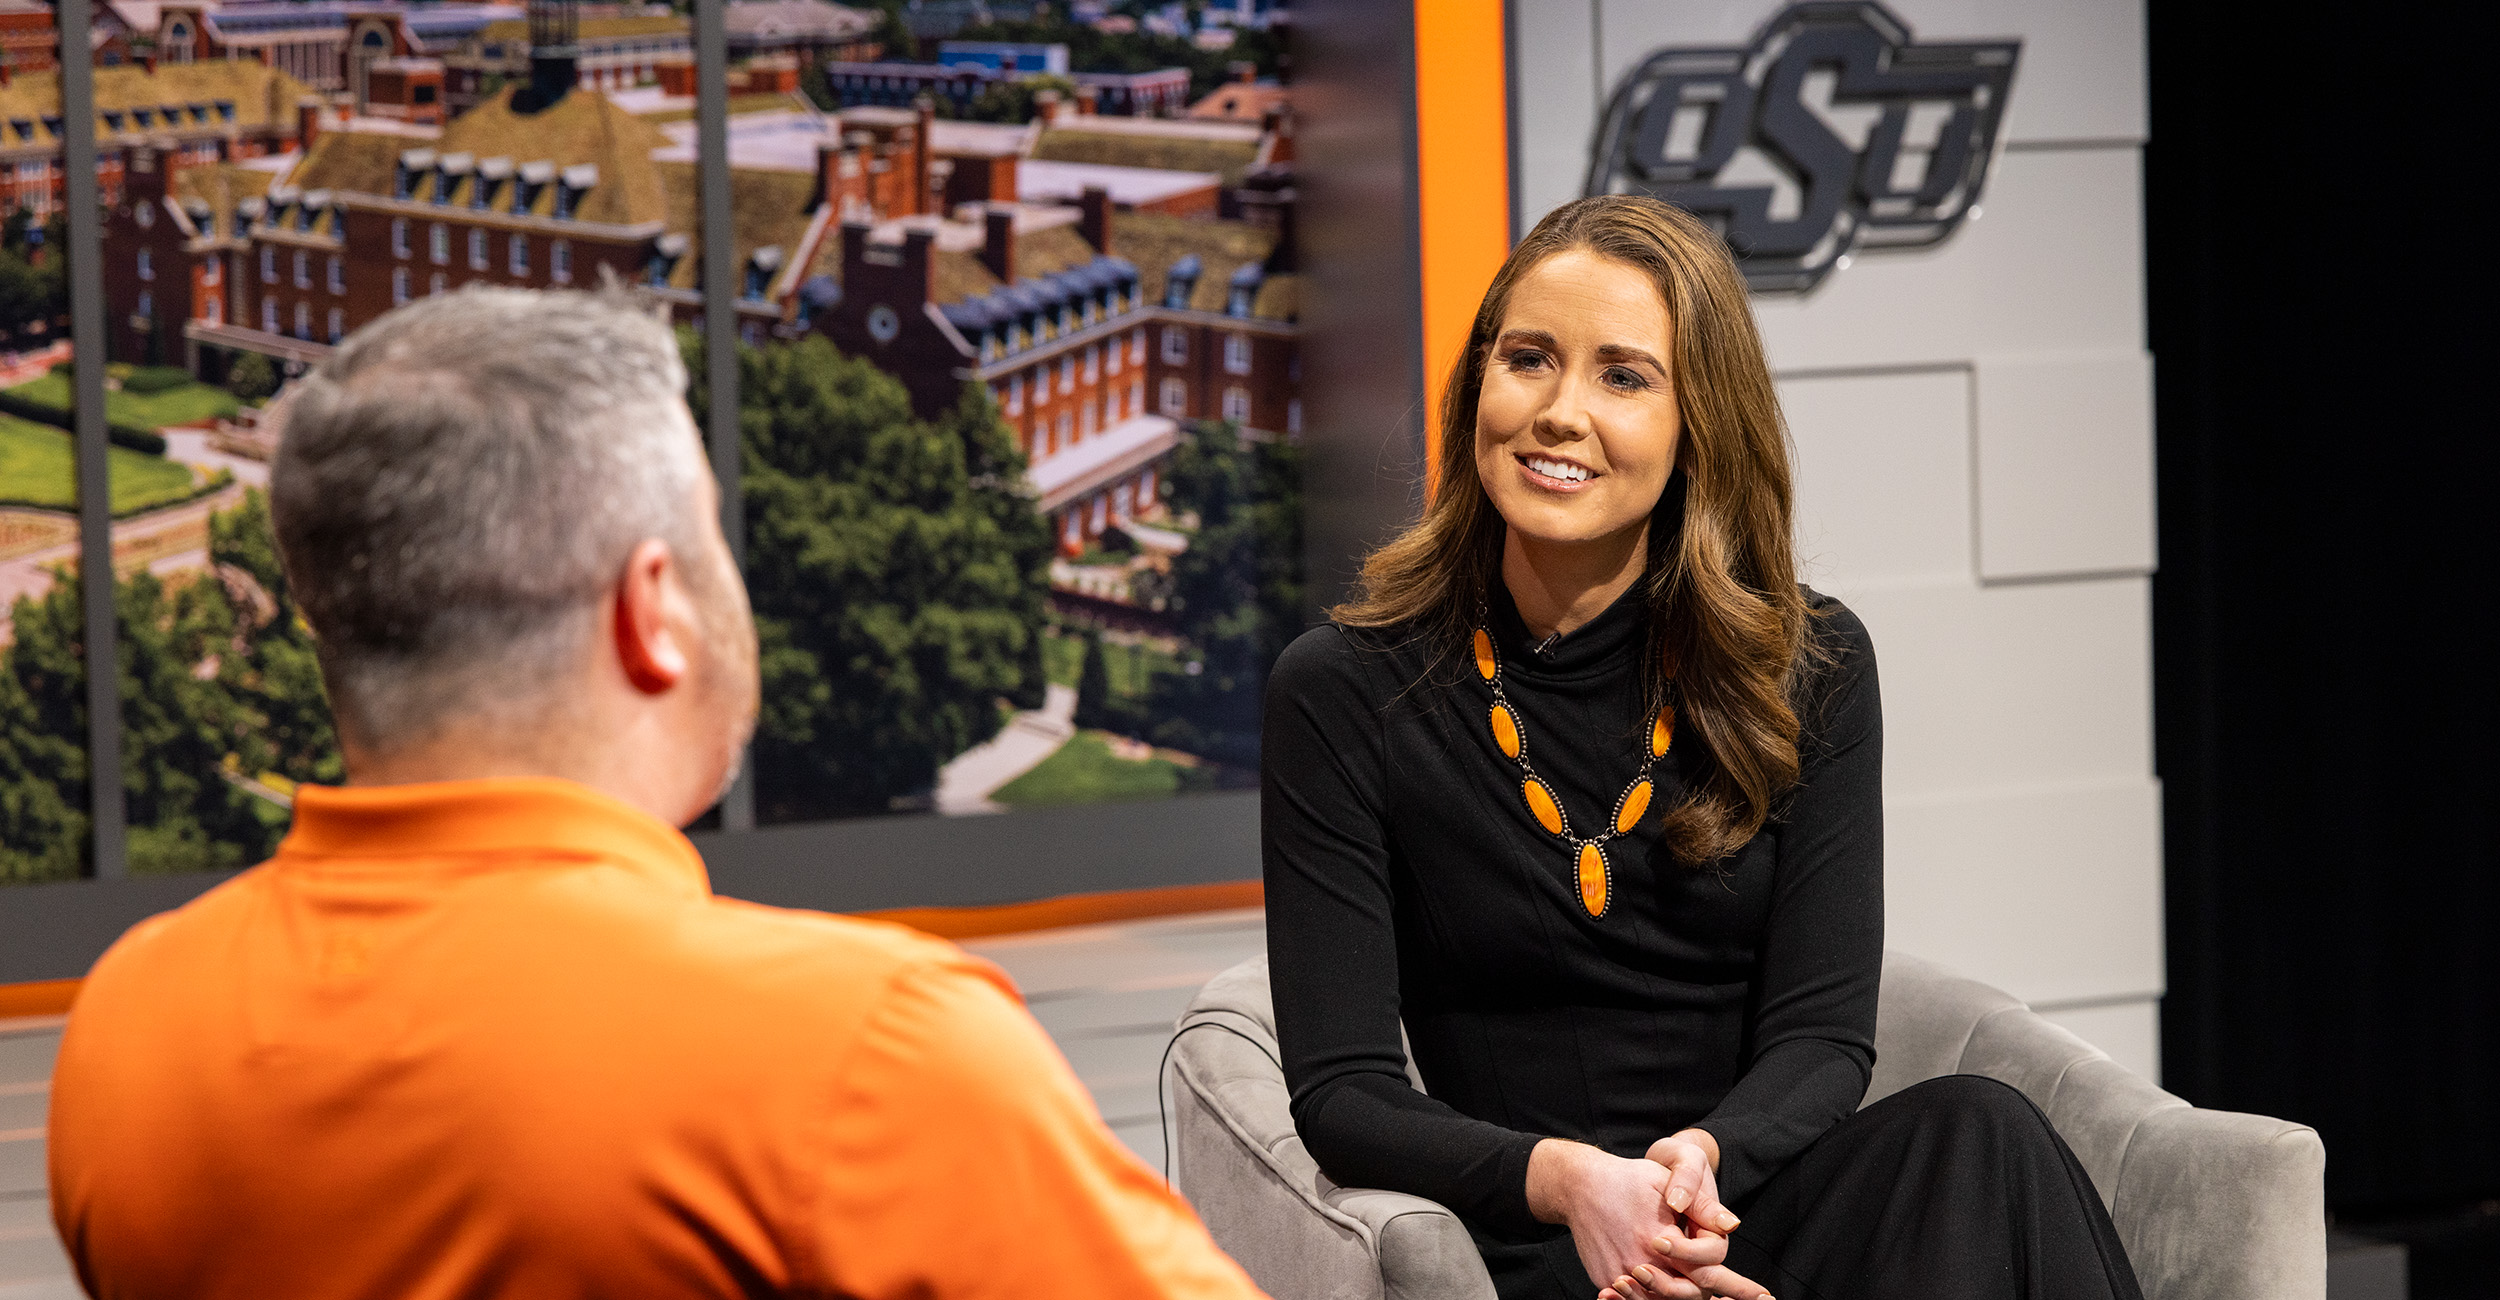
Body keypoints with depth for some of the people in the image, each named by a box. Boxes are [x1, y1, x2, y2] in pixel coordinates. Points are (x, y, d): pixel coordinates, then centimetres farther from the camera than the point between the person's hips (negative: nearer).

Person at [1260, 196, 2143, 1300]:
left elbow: (1821, 1039, 1)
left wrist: (1703, 1159, -23)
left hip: (1761, 1203, 4)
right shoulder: (1345, 695, 0)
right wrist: (1568, 1179, -24)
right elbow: (1341, 1093, -4)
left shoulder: (1808, 671, 7)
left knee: (1972, 1130, -32)